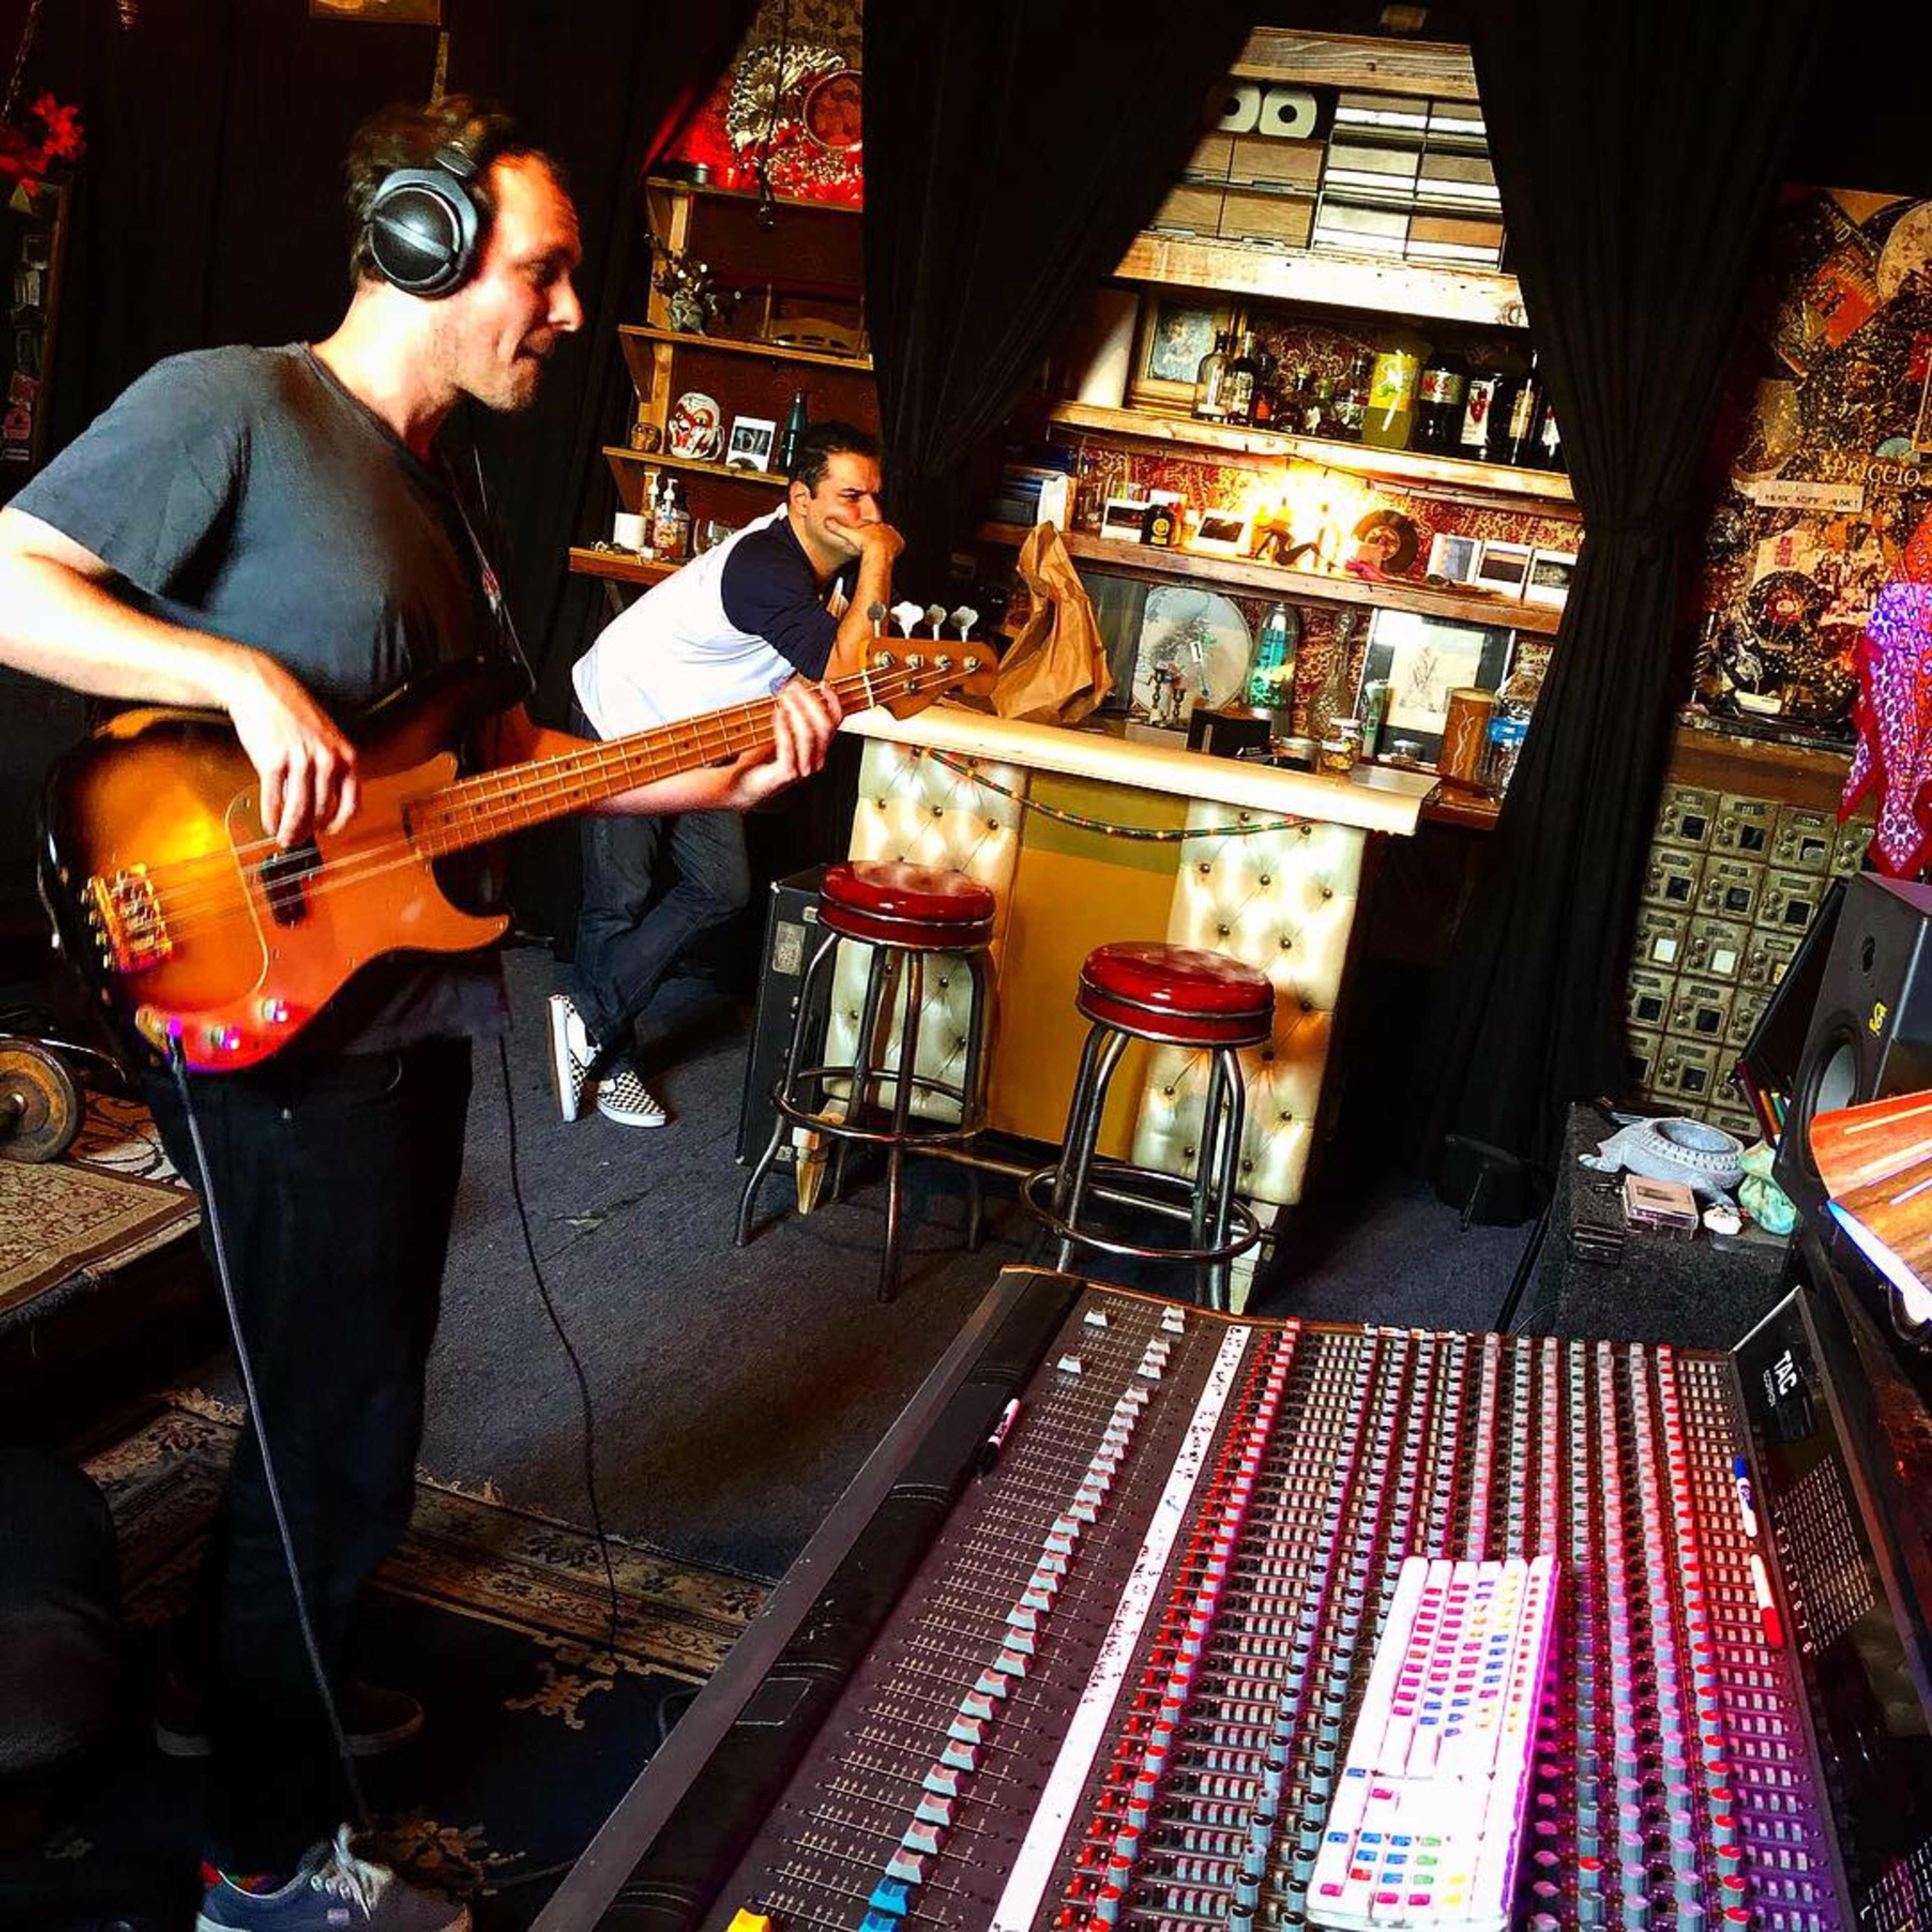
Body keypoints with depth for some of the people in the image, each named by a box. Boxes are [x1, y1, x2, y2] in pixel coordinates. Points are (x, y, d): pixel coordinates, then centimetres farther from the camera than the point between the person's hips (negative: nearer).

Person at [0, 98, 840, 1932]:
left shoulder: (441, 486, 15)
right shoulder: (229, 405, -12)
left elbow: (512, 754, 15)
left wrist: (732, 771, 6)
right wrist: (246, 673, -27)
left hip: (407, 1010, 9)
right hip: (274, 1024, -9)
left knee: (348, 1383, 22)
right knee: (346, 1441, 1)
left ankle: (237, 1676, 46)